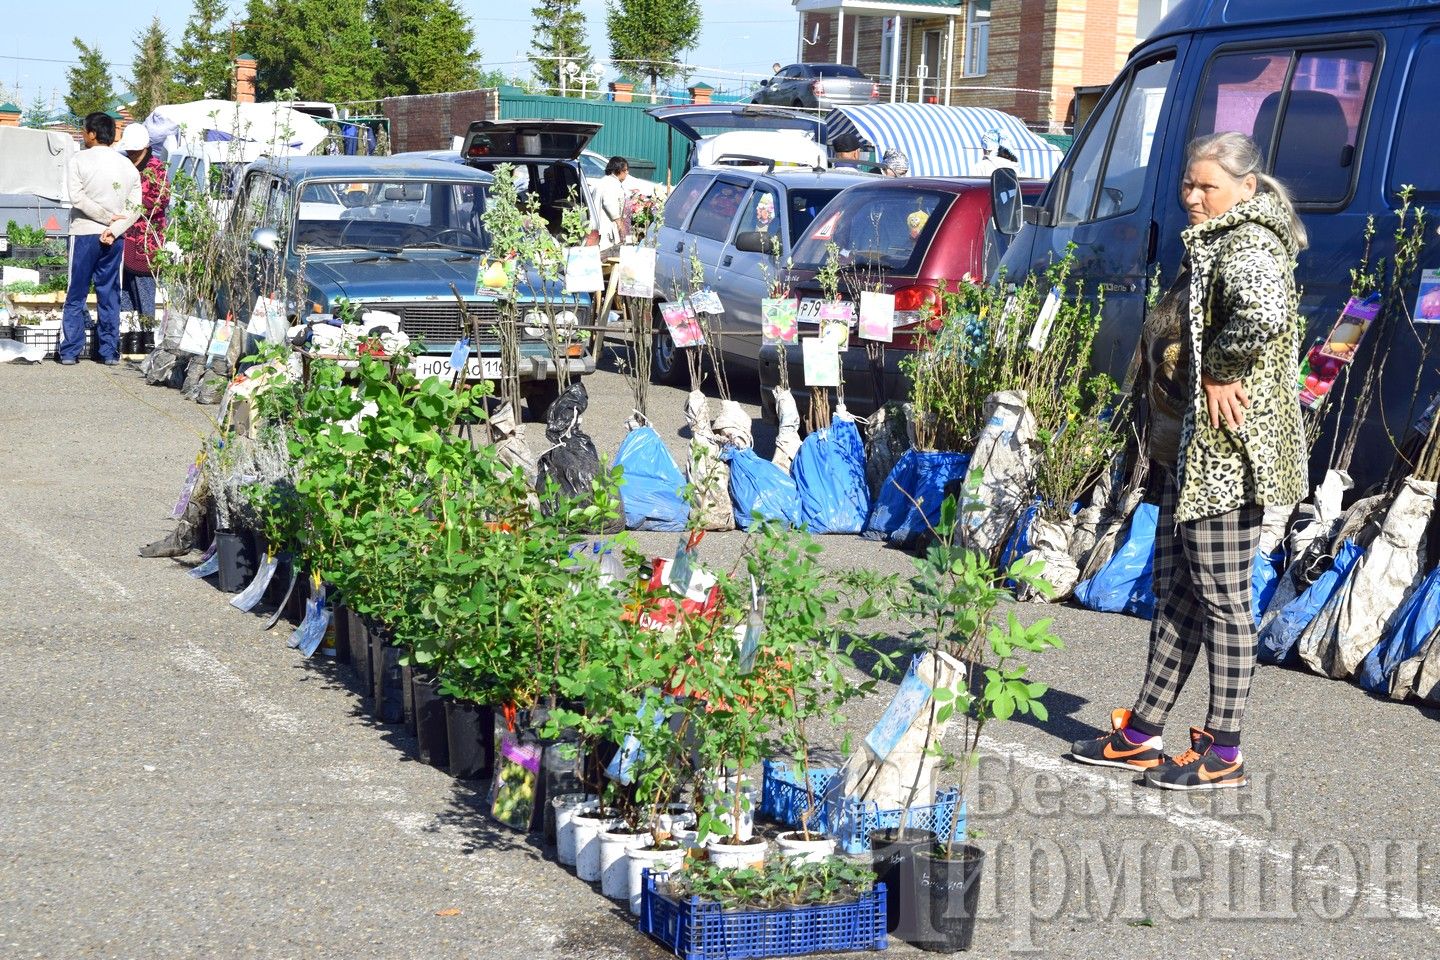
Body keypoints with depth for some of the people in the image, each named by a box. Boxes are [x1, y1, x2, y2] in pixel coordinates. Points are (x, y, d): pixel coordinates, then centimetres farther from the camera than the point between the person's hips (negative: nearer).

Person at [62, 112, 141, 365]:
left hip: (84, 233, -3)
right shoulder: (128, 166, 7)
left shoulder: (80, 160, -4)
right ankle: (110, 351, 7)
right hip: (114, 238, 3)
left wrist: (108, 218, -7)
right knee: (109, 296, 8)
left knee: (76, 296, 3)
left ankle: (69, 351, 1)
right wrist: (114, 229, -9)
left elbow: (77, 197, -13)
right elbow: (134, 207, -1)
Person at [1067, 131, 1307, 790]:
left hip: (1225, 456, -11)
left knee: (1221, 600, -4)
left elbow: (1264, 313, -37)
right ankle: (1141, 735, 23)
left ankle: (1223, 754, 5)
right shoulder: (1213, 247, 18)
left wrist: (1222, 373, -23)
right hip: (1185, 452, 11)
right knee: (1175, 592, 14)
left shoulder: (1247, 247, -15)